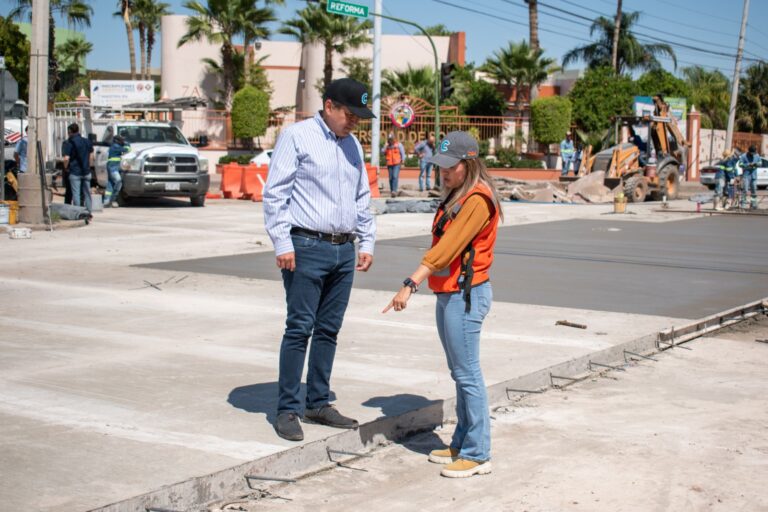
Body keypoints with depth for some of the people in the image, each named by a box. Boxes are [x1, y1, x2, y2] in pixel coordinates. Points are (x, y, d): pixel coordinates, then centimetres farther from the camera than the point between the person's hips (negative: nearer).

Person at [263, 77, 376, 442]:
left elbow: (363, 198, 23)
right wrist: (282, 243, -14)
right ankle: (287, 409, 2)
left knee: (328, 330, 10)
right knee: (300, 329, -6)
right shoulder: (297, 137, -5)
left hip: (344, 250, 7)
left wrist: (367, 242, 15)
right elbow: (275, 193, -9)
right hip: (307, 248, -7)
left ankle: (318, 404, 19)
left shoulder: (352, 144, 16)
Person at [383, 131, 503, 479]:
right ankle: (461, 445, 25)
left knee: (468, 375, -5)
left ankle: (477, 455, 2)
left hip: (466, 294, -10)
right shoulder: (456, 197, 16)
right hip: (448, 294, 10)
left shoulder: (477, 199, -16)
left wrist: (411, 284, -30)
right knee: (460, 374, 15)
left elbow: (447, 248, -25)